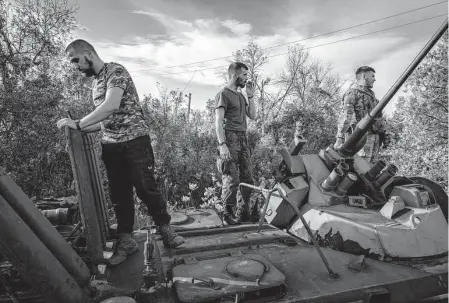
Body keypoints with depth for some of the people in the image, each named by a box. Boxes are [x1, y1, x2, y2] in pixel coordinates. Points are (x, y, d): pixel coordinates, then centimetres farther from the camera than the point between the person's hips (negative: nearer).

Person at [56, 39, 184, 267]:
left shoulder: (115, 71, -7)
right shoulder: (95, 82, 18)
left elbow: (112, 106, -24)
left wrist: (78, 124, -21)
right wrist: (80, 131, 8)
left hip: (135, 141, -7)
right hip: (110, 145, 7)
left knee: (146, 188, -4)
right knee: (118, 194, 8)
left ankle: (165, 229, 15)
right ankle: (125, 240, 19)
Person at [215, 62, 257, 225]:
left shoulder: (241, 95, 22)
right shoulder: (223, 94, -3)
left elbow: (252, 115, 18)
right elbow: (219, 122, -12)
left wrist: (251, 96, 10)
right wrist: (222, 144, -21)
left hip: (243, 139, 8)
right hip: (230, 139, -8)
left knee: (248, 178, 8)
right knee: (232, 179, -6)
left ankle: (243, 212, 21)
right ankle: (228, 214, 6)